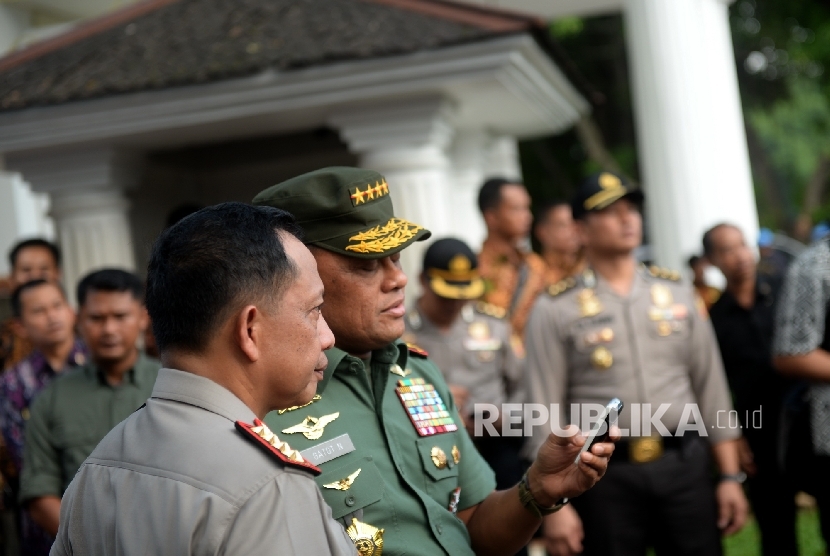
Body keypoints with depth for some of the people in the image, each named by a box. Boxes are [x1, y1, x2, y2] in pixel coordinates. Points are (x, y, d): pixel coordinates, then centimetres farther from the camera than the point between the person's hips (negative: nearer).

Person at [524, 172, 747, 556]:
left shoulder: (677, 293, 9)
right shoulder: (555, 309, -2)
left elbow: (711, 388, 10)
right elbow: (546, 410, -5)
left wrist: (730, 476, 7)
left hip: (686, 465, 3)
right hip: (607, 475, -3)